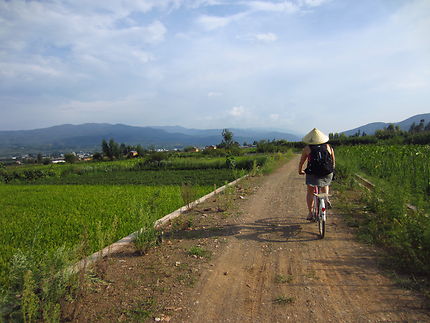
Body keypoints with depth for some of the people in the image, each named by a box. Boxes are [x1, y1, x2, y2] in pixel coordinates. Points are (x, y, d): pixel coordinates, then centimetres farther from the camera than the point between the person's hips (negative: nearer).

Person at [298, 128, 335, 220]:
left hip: (312, 173, -2)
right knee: (324, 185, 34)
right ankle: (326, 198, 13)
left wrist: (300, 171, 26)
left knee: (310, 192, 15)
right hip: (327, 173, 2)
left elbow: (301, 162, 10)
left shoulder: (307, 148, 1)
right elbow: (333, 161, 17)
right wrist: (331, 169, 34)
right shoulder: (328, 147, 7)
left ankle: (310, 213, 14)